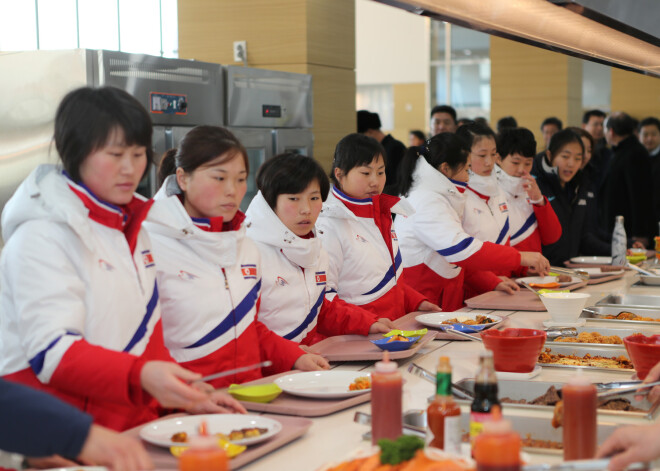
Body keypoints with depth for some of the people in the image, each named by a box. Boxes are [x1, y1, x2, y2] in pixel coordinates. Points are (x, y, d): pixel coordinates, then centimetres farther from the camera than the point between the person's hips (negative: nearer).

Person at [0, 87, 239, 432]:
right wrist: (140, 376, -32)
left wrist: (186, 395, 7)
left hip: (134, 428, 7)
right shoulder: (41, 235, -8)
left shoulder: (133, 230, 18)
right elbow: (52, 351, -17)